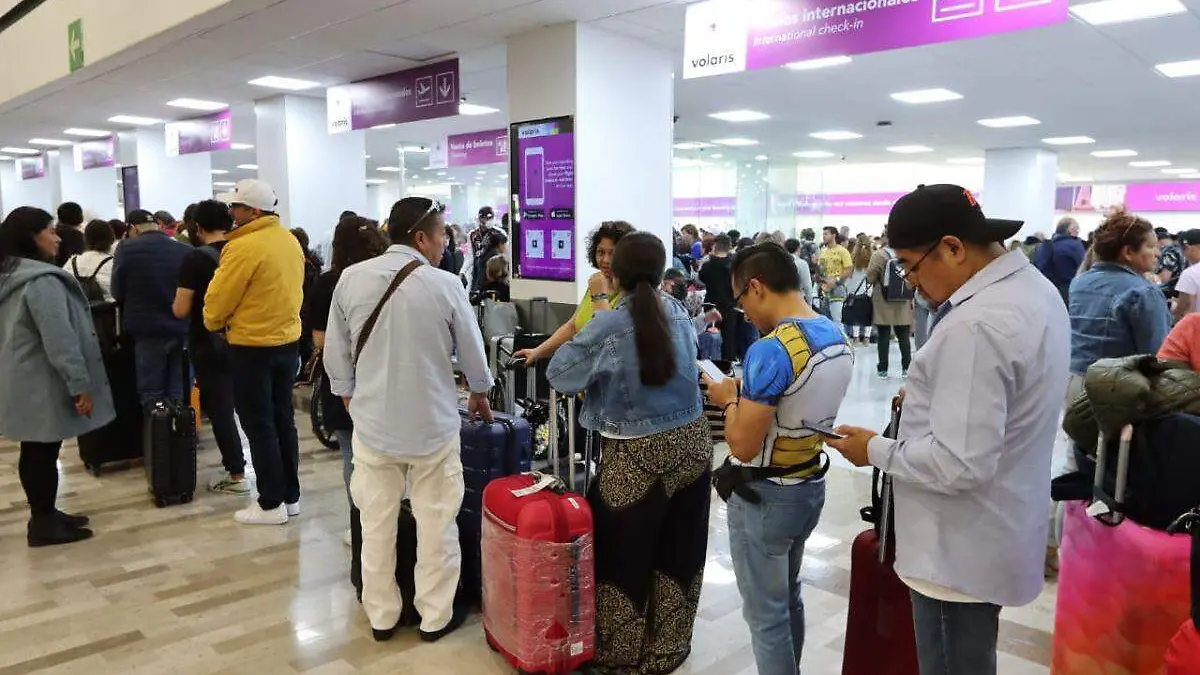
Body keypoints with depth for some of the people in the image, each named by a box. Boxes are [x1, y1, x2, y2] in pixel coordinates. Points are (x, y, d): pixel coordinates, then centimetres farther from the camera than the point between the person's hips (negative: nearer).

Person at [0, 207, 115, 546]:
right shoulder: (42, 282, -20)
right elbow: (60, 340, -25)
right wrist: (80, 385, -21)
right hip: (42, 384, -10)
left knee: (35, 452, 16)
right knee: (43, 454, -1)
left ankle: (44, 515, 27)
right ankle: (43, 524, 9)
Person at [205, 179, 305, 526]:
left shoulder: (244, 247, -19)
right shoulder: (290, 241, 5)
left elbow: (219, 298, -12)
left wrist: (212, 323, 7)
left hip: (252, 346, -7)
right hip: (288, 341, 8)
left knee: (258, 425, 2)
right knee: (282, 420, 15)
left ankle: (271, 504, 8)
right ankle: (290, 496, 22)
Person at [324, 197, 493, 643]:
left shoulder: (351, 279, -4)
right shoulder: (445, 285, -12)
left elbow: (336, 353, 3)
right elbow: (472, 353, 0)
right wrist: (479, 396, 19)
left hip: (372, 423, 3)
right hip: (433, 425, -3)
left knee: (376, 523, 14)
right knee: (435, 523, 11)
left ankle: (381, 616, 28)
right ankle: (436, 615, 24)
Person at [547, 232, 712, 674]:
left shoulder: (609, 326, -16)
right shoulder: (680, 313, 2)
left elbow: (558, 374, -9)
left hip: (638, 456, -5)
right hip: (691, 443, 6)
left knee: (625, 554, 14)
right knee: (678, 552, 18)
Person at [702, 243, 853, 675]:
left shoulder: (770, 351, -26)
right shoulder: (838, 338, 1)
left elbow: (743, 445, -24)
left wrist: (730, 399, -8)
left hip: (764, 497, -9)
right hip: (810, 486, 9)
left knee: (765, 614, 8)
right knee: (788, 598, 25)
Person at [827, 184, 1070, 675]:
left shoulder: (974, 326, -30)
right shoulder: (1035, 288, 4)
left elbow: (959, 464, -30)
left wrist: (876, 450, -16)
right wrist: (932, 395, 9)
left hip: (961, 554, -10)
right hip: (997, 537, 10)